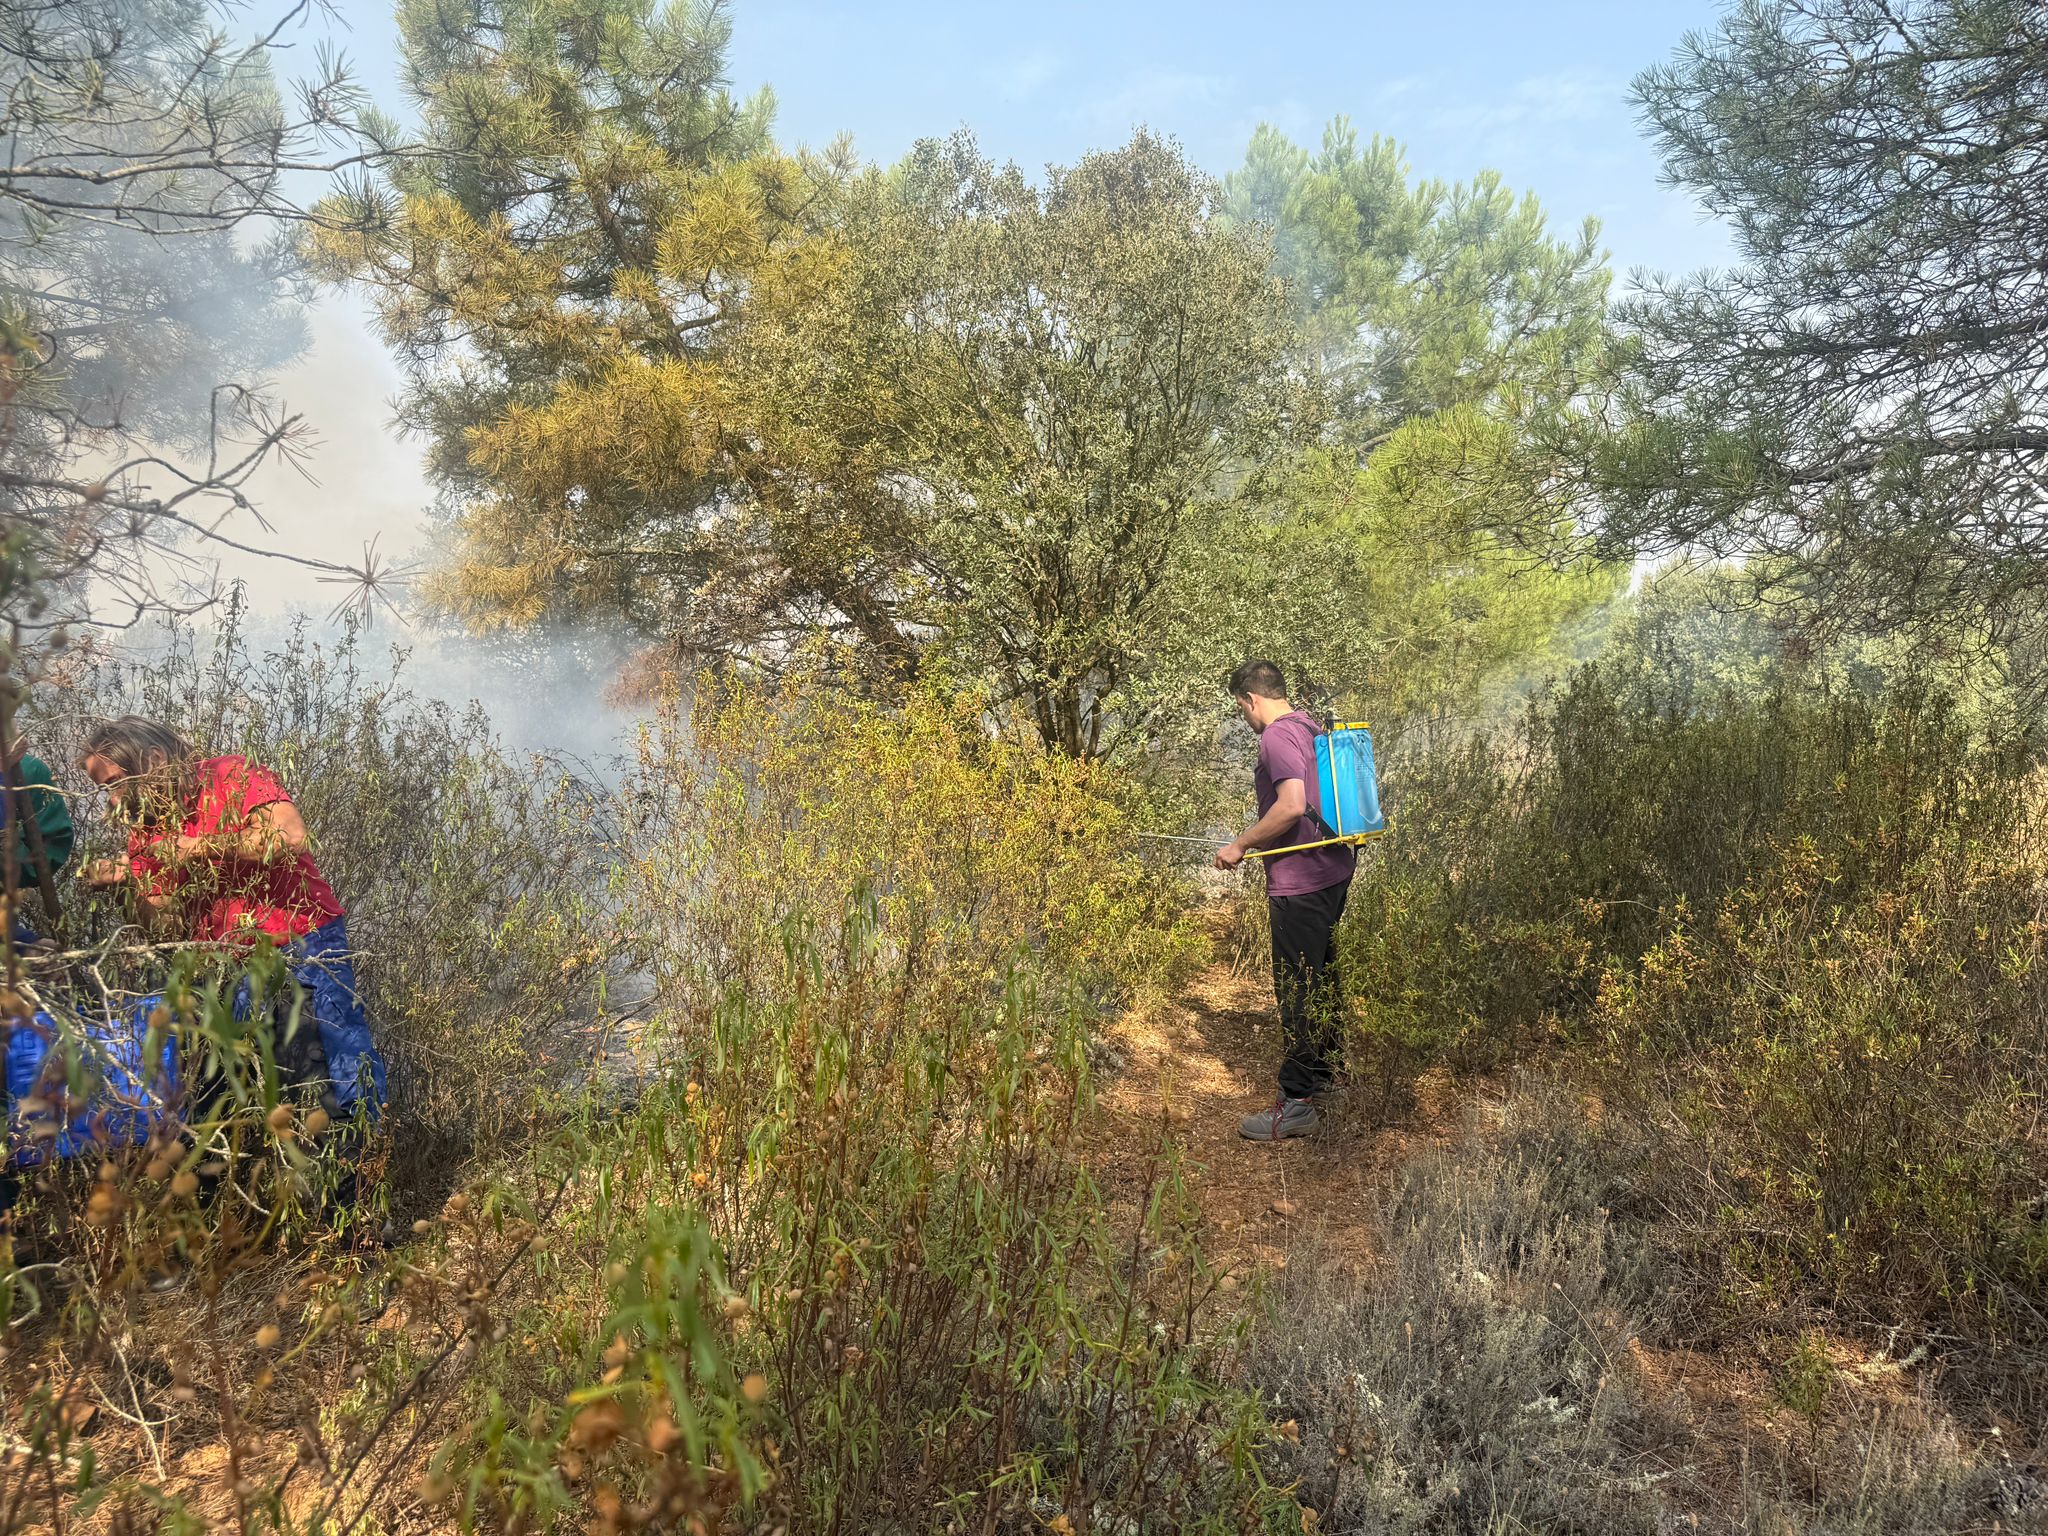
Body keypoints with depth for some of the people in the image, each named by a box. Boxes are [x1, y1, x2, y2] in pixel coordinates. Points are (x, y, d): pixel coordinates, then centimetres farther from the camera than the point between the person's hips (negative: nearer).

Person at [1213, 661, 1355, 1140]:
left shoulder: (1277, 736, -15)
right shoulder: (1312, 728, 14)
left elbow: (1292, 805, -28)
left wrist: (1240, 845, -17)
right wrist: (1255, 840, 27)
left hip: (1299, 882, -10)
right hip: (1333, 871, 10)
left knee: (1296, 992, -4)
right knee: (1321, 979, 20)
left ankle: (1297, 1103, 2)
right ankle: (1322, 1073, 34)